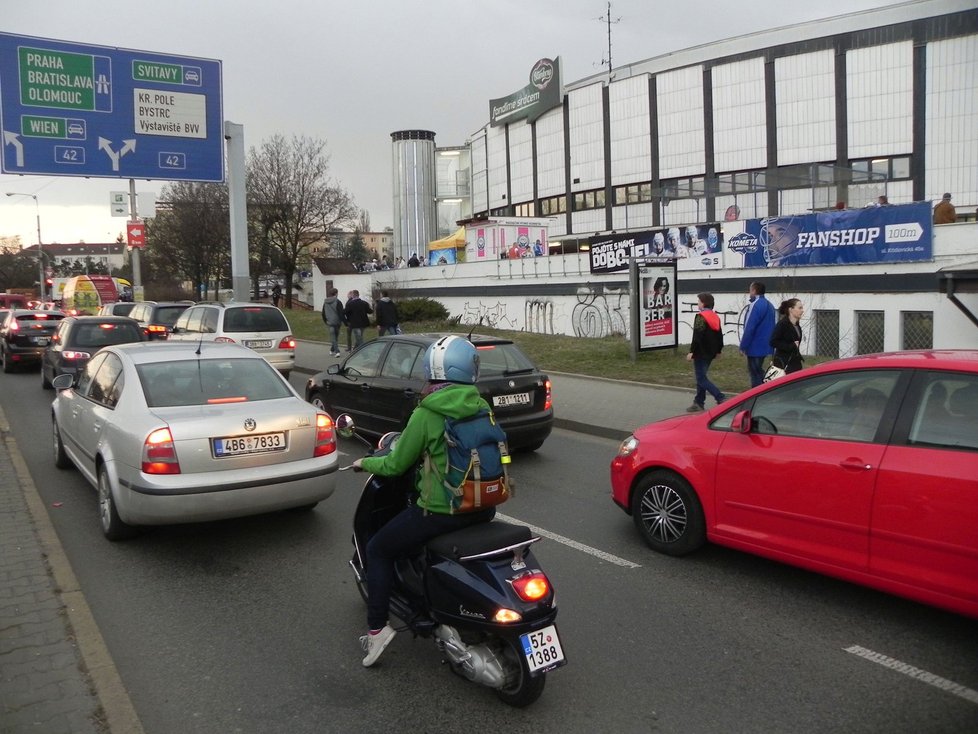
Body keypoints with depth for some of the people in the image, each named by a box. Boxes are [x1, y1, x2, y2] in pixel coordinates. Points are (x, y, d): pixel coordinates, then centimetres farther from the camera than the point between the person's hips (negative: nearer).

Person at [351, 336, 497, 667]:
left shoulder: (425, 415, -13)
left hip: (441, 511, -6)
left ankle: (376, 627, 10)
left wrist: (366, 463, 15)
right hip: (483, 508, 6)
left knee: (378, 550, 14)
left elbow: (396, 464, -4)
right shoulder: (482, 408, 1)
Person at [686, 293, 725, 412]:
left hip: (701, 353, -9)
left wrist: (692, 351, -19)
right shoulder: (715, 317, 13)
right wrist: (718, 350, 25)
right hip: (710, 353, 9)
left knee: (701, 379, -7)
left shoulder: (701, 317, -15)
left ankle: (721, 398, -16)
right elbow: (719, 334, 18)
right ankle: (698, 403, 18)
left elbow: (697, 336, -22)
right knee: (701, 377, 15)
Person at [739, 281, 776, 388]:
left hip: (755, 347, -9)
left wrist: (743, 346, -15)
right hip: (765, 346, 9)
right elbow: (772, 327, 17)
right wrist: (769, 343, 20)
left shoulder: (756, 305, -18)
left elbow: (749, 328, -21)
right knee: (758, 371, 19)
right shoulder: (769, 305, 13)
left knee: (755, 373, -3)